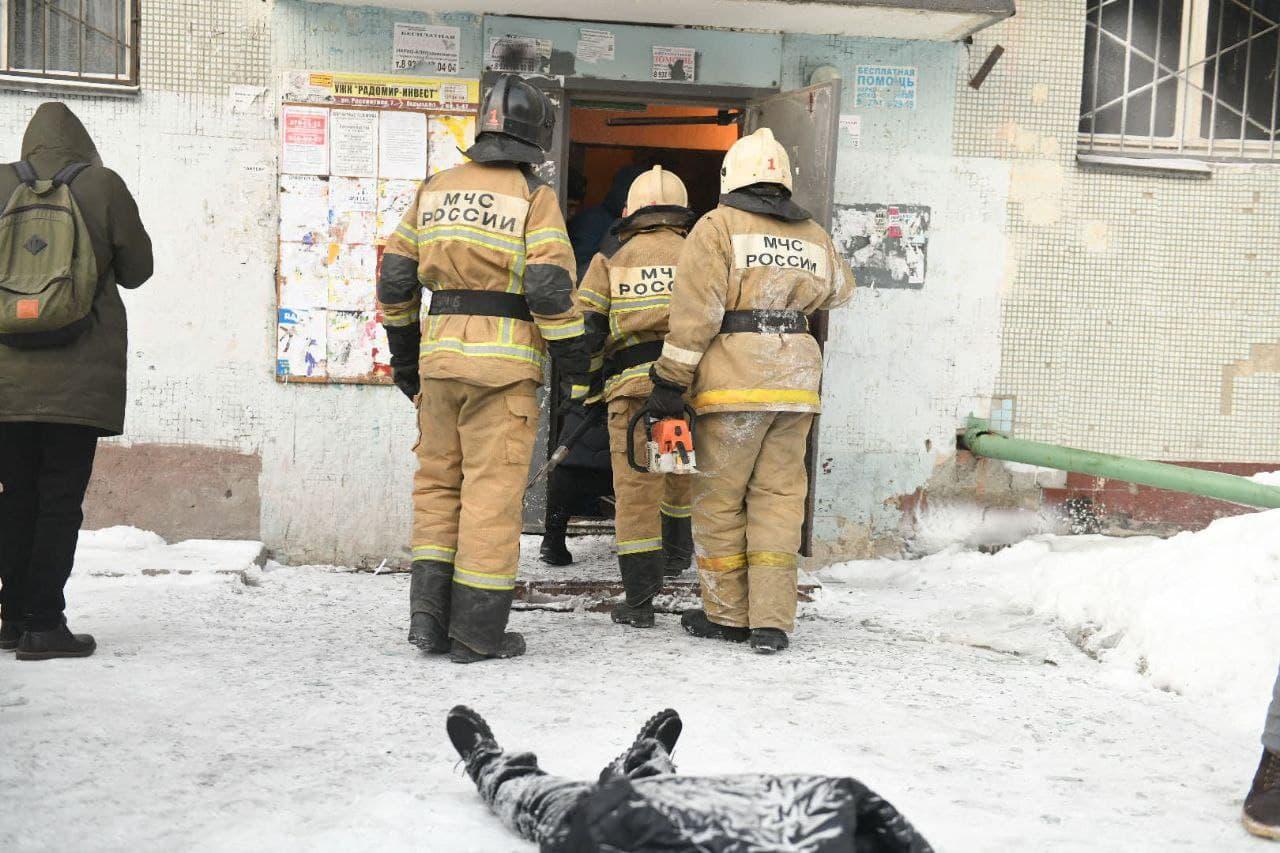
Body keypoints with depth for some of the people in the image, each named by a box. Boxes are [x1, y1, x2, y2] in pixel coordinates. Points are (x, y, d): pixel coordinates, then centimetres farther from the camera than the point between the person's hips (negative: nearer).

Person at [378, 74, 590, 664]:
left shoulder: (436, 189, 12)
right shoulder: (534, 196, -3)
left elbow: (395, 278, 13)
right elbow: (550, 288, -13)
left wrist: (403, 356, 23)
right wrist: (576, 367, -4)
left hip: (438, 356, 5)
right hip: (504, 362, -5)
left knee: (438, 482, 16)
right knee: (492, 490, 1)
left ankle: (429, 615, 14)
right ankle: (477, 632, 6)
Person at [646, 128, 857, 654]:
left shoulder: (718, 226, -1)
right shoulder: (813, 236, 14)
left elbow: (695, 312, -10)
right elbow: (839, 290, 34)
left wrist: (670, 380, -7)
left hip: (735, 381, -4)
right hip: (796, 380, 5)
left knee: (720, 498, 7)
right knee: (779, 497, 8)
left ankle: (727, 614, 14)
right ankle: (773, 621, 6)